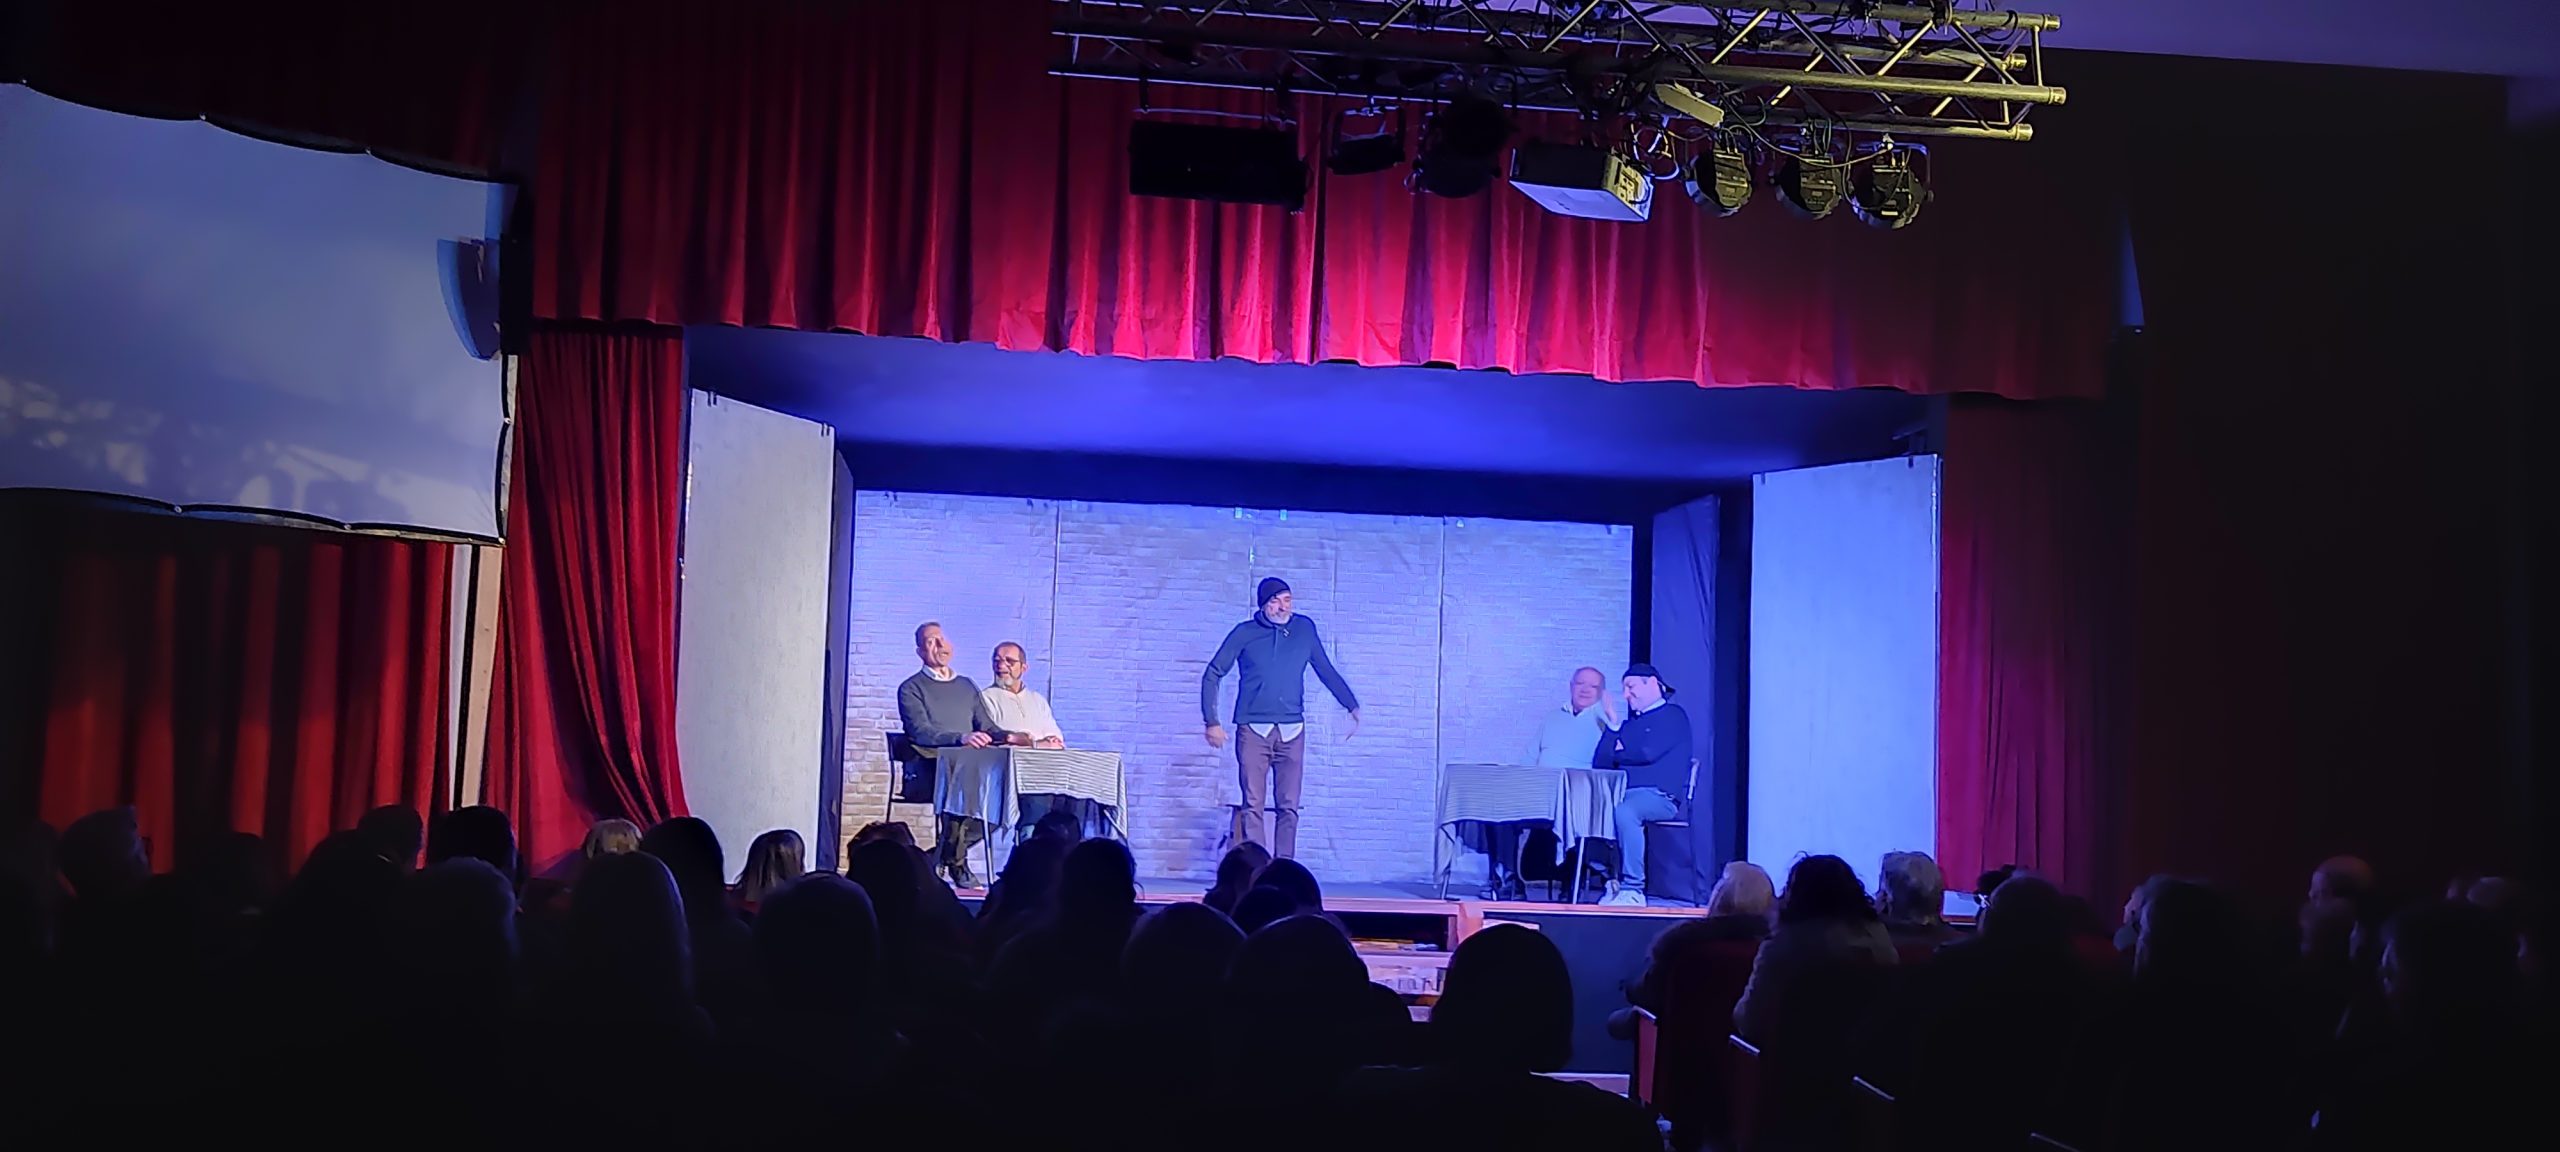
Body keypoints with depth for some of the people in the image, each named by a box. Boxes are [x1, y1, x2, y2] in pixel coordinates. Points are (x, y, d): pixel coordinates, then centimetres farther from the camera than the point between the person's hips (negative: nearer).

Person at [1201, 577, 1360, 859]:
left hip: (1292, 731, 2)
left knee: (1289, 806, 0)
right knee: (1253, 805, -6)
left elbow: (1326, 671, 18)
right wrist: (1211, 722, 0)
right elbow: (1212, 675, 6)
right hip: (1253, 730, -2)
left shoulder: (1305, 628, 8)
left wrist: (1352, 706, 11)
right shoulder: (1244, 634, 2)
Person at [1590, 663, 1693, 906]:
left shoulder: (1672, 716, 6)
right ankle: (1612, 880, -18)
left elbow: (1647, 752, -11)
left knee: (1624, 811, -38)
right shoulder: (1631, 722, 27)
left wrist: (1619, 750, 8)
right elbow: (1600, 763, 17)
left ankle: (1633, 890, -32)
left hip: (1660, 795, -7)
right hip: (1625, 792, 7)